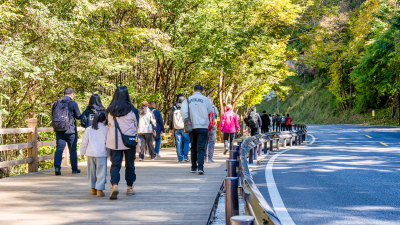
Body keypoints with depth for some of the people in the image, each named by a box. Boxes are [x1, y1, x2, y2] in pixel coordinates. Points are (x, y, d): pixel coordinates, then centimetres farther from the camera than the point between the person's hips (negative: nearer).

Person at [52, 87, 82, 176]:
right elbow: (79, 116, -3)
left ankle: (57, 167, -13)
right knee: (73, 149, 9)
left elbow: (52, 116, 9)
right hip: (70, 130, -3)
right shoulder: (73, 104, -9)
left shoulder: (56, 103, 3)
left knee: (59, 148, 3)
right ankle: (74, 169, 18)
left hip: (58, 130, 3)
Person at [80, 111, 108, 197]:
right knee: (101, 172, -1)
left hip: (90, 153, 4)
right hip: (101, 154, -4)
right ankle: (99, 190, -6)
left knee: (92, 172, 15)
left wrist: (82, 153, 17)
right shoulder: (106, 130, -4)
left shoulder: (88, 129, 5)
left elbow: (84, 142, 8)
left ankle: (93, 189, 24)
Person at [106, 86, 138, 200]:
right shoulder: (131, 110, -7)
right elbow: (136, 125, 4)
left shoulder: (110, 111, -2)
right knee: (129, 165, 13)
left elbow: (109, 124, 9)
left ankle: (114, 185, -18)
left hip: (114, 142, 1)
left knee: (115, 164, 3)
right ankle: (129, 187, 21)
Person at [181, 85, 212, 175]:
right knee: (201, 148, -4)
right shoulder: (205, 99, 0)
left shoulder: (188, 100, 4)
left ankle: (194, 167, 19)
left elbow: (183, 111, -8)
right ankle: (200, 167, -19)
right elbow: (209, 111, 9)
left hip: (192, 127, 2)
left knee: (193, 148, 14)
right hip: (203, 127, -2)